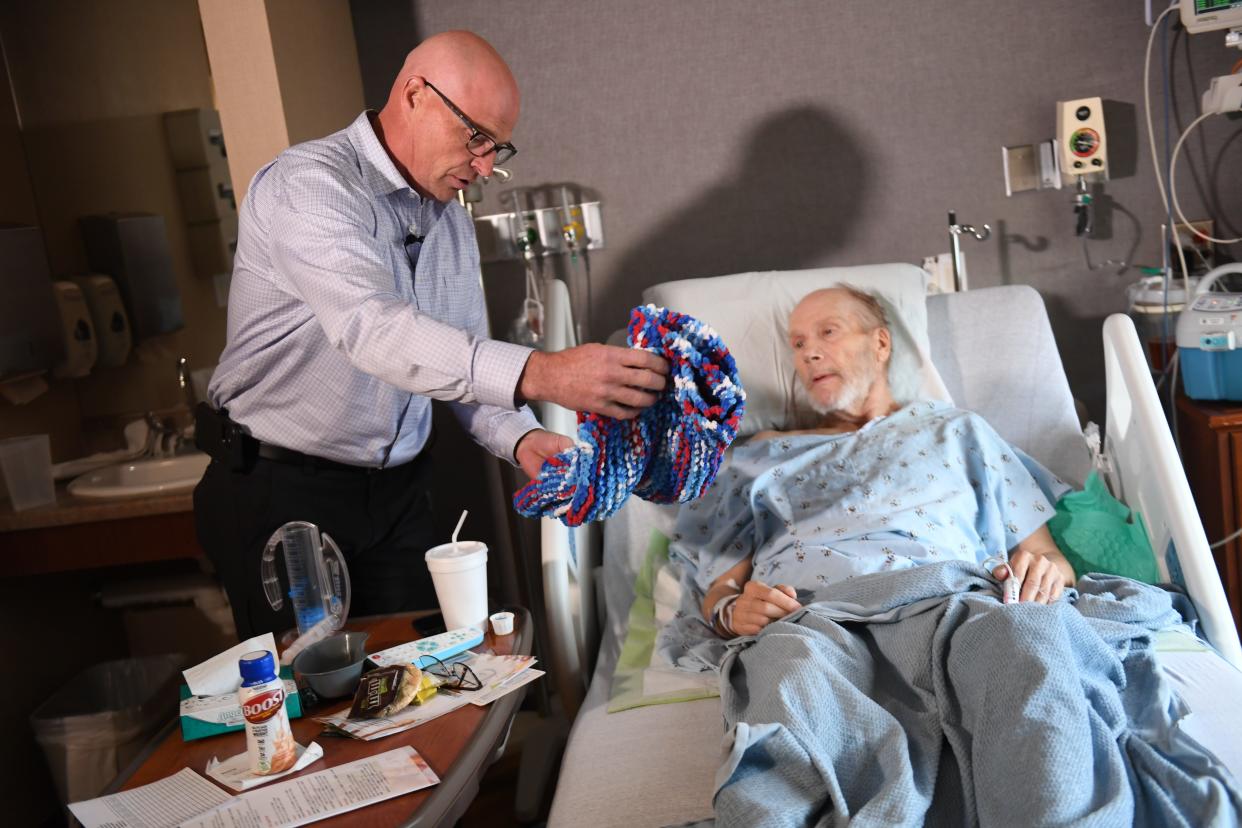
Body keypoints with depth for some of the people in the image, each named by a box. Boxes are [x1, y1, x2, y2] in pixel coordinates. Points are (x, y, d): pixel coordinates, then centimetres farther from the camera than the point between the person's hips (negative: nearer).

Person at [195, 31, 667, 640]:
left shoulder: (452, 222, 8)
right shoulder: (308, 185, -18)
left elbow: (464, 364, 8)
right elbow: (373, 329, -34)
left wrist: (520, 440, -12)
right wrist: (537, 374, -45)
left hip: (400, 495, 6)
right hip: (283, 495, -6)